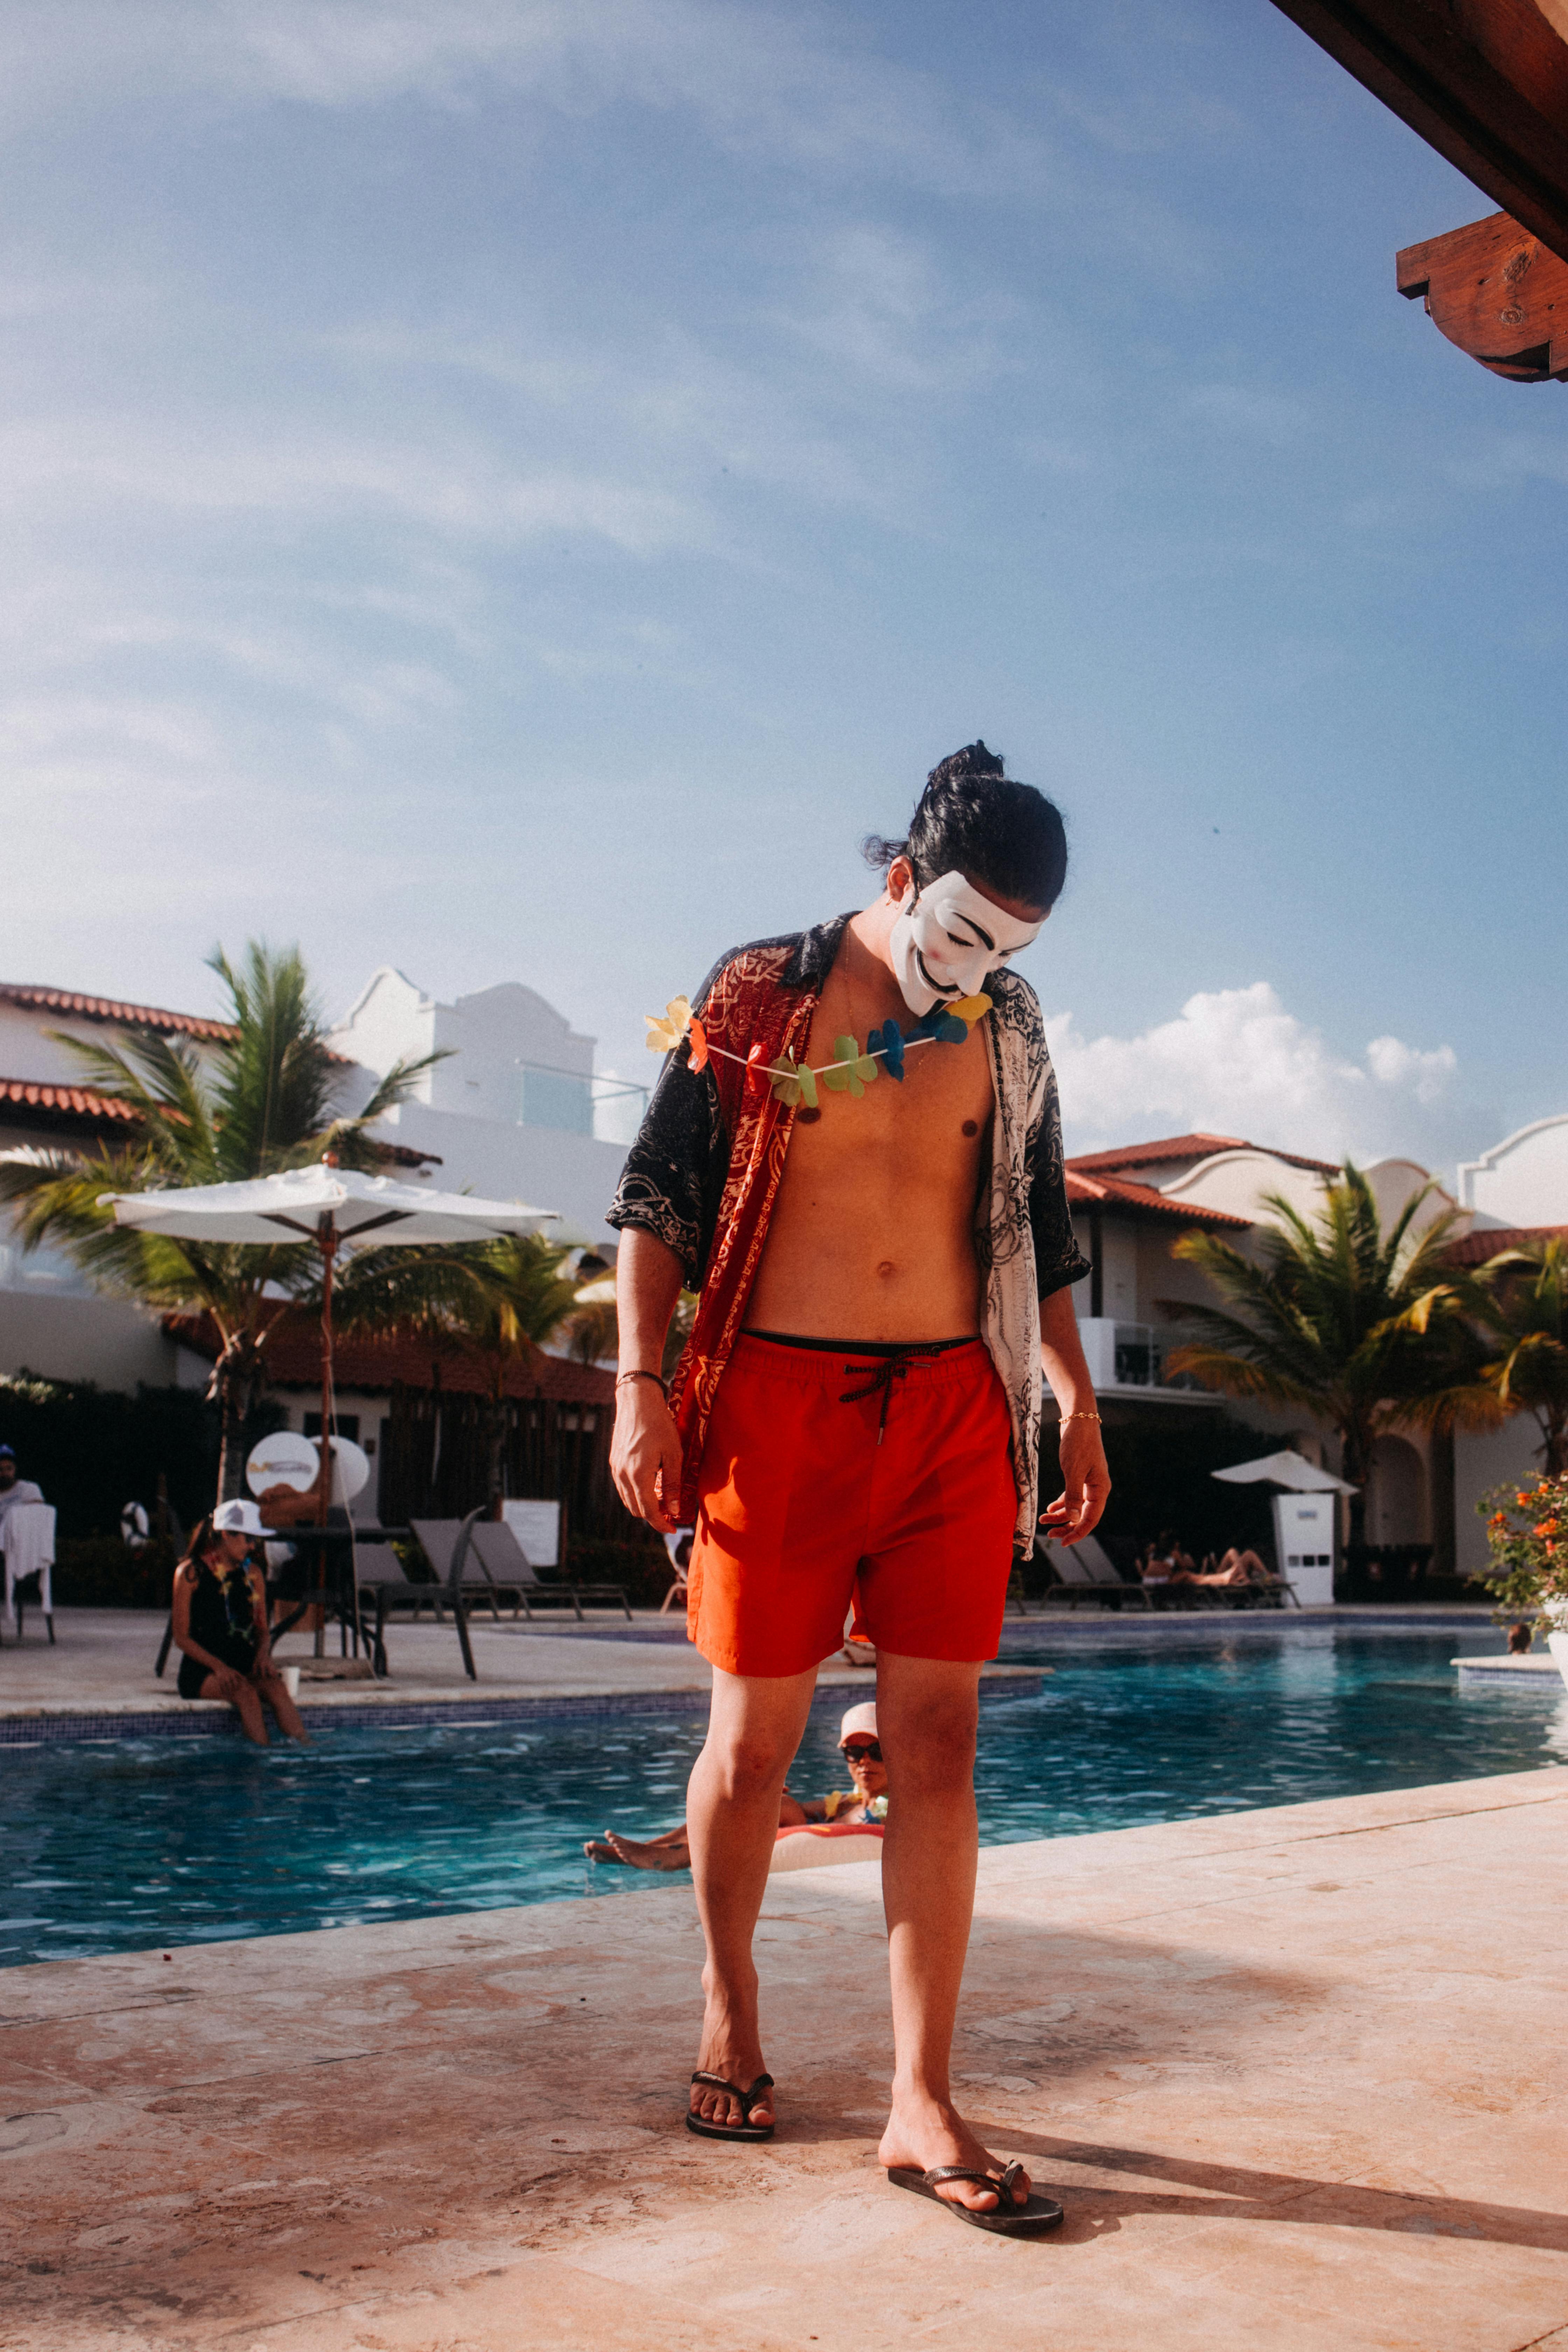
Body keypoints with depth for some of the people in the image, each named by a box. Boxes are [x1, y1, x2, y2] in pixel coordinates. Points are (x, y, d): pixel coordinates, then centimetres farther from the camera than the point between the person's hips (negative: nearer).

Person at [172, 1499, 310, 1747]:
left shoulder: (252, 1574, 14)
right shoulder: (191, 1573, -1)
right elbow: (182, 1636, -4)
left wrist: (264, 1653, -8)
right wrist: (219, 1667, -18)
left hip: (245, 1665, 4)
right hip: (202, 1669, -4)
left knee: (277, 1687, -28)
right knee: (245, 1691, -34)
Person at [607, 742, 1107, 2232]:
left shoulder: (1007, 1032, 11)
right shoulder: (754, 995, 1)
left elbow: (1038, 1230, 19)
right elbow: (656, 1192, 1)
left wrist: (1075, 1406, 15)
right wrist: (640, 1383, -6)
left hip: (955, 1409, 3)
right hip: (777, 1397, -2)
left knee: (937, 1741, -1)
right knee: (753, 1734, 5)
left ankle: (921, 2104, 5)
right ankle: (729, 2004, 30)